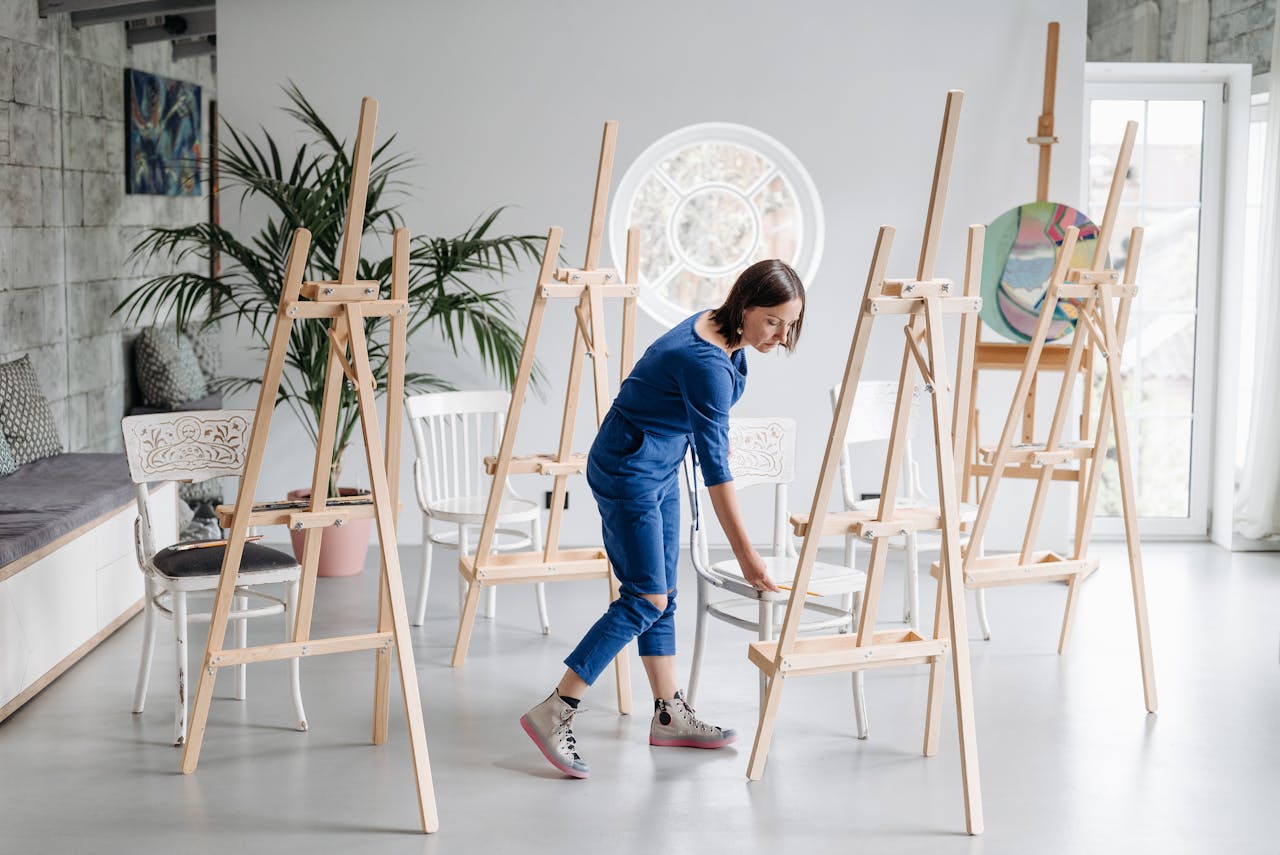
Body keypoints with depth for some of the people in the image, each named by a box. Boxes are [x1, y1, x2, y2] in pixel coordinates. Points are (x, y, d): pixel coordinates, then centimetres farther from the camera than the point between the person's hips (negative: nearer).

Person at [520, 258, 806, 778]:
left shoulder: (716, 328, 0)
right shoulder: (707, 363, -28)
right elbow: (715, 468, -27)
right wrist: (746, 556, -25)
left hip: (660, 470, 10)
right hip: (627, 472, -9)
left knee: (661, 596, 11)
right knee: (646, 599, -10)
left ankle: (670, 715, 19)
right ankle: (553, 714, -8)